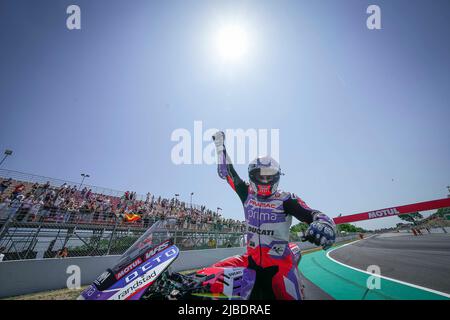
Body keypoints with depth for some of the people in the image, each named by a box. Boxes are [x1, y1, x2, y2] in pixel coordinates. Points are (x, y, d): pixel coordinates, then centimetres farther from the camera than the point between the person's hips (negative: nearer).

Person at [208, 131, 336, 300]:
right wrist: (220, 143, 14)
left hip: (279, 263, -2)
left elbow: (313, 215, -17)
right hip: (252, 258, 3)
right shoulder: (247, 194, 2)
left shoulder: (286, 199, -8)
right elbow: (226, 171, 10)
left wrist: (323, 224, -42)